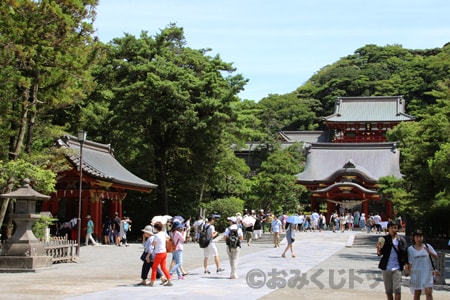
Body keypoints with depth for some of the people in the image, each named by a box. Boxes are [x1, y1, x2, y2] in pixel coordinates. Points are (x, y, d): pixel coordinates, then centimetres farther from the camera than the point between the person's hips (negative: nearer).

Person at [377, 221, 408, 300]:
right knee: (388, 290, 8)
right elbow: (380, 253, 2)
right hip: (386, 267, 1)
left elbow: (405, 253, 2)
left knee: (397, 289, -9)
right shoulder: (384, 239, 2)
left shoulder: (401, 240, 2)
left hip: (397, 267, -1)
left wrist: (406, 264, -7)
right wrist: (378, 249, -19)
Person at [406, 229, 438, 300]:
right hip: (416, 274, 0)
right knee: (417, 294, 8)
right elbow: (410, 262, 4)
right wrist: (408, 271, -2)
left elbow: (436, 257, -1)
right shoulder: (410, 249, 0)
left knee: (429, 293, -7)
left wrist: (429, 252, -18)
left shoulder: (427, 246, 0)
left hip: (427, 273, 0)